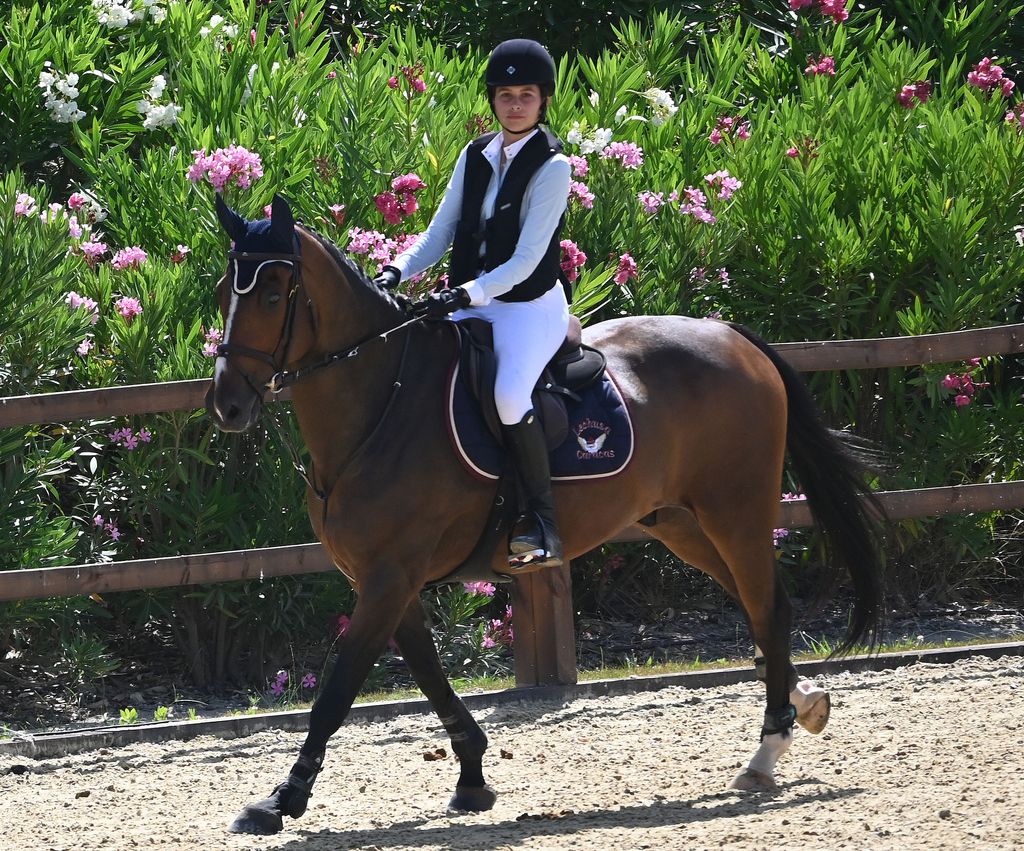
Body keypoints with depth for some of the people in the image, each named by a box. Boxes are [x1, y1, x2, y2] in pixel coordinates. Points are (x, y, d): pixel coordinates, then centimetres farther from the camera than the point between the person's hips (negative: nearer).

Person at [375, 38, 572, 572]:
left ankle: (541, 522, -21)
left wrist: (467, 294, -27)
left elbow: (527, 259, -17)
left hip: (530, 306, -7)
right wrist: (397, 272, -9)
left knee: (509, 393, -32)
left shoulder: (552, 166, -10)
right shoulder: (475, 157, 9)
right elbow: (440, 233, 9)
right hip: (470, 304, 7)